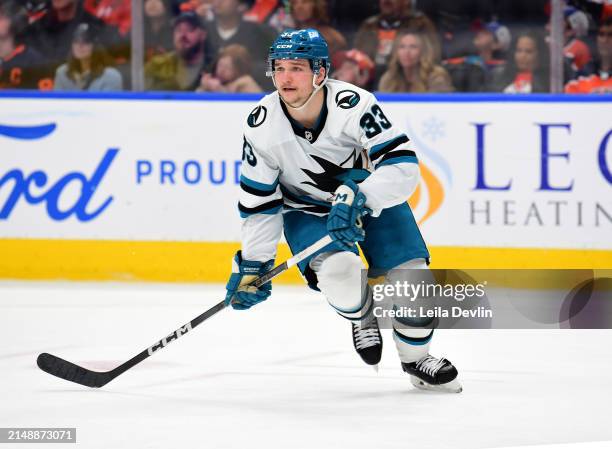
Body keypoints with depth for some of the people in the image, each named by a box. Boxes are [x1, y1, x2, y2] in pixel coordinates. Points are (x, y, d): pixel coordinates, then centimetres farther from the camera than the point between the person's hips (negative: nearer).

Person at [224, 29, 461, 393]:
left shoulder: (353, 104, -30)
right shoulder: (262, 126, -21)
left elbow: (403, 165, -33)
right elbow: (259, 201, -10)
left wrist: (357, 198, -47)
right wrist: (253, 263, -10)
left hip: (371, 195, 0)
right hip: (307, 209, 0)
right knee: (338, 270, -27)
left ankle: (417, 358, 20)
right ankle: (363, 318, 9)